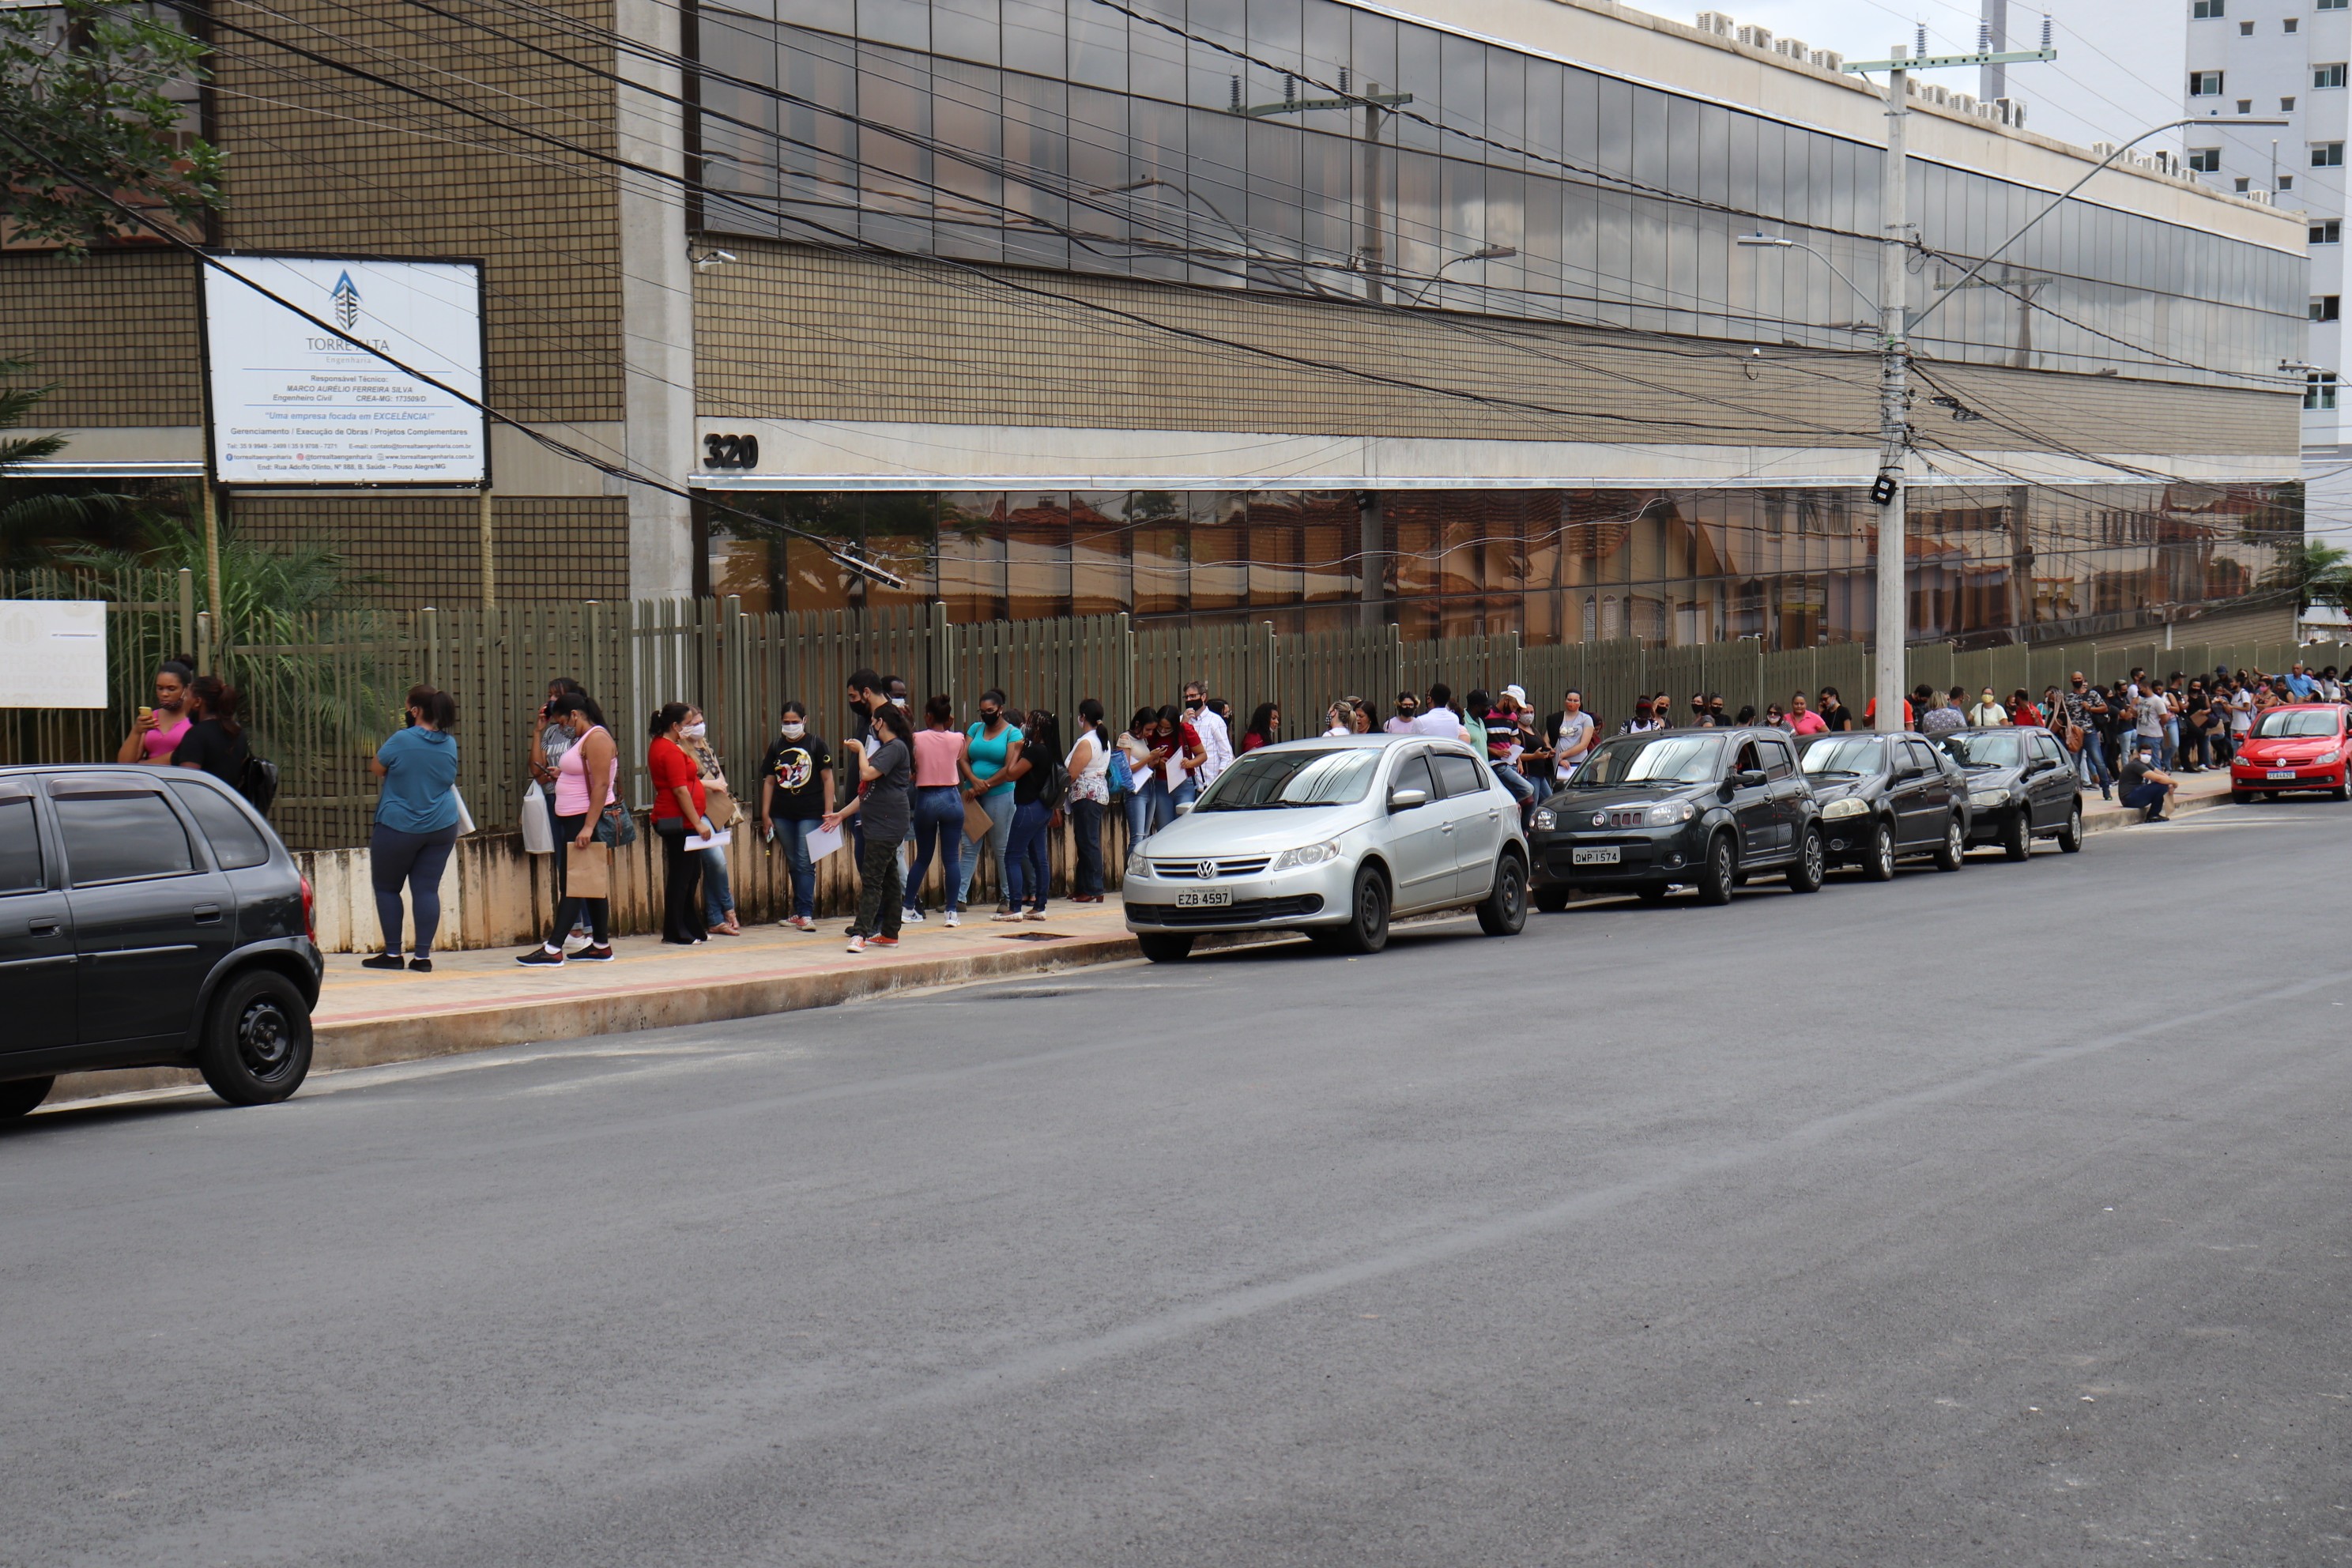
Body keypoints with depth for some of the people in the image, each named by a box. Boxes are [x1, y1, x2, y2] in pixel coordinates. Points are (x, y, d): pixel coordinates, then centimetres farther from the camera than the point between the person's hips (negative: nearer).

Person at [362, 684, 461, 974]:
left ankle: (392, 953, 9)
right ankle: (423, 955, -1)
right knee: (427, 889, 4)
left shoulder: (402, 740, -15)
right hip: (442, 827, 5)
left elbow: (376, 768, -1)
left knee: (386, 887, 10)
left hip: (399, 828, -5)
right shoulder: (449, 744, 2)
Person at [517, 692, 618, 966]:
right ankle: (601, 946, 15)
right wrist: (562, 775, 11)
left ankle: (553, 949, -14)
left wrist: (588, 827, -27)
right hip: (573, 820, 11)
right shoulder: (584, 738, 18)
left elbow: (601, 784, -22)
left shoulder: (597, 738, -15)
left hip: (586, 819, -11)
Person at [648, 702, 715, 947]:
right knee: (681, 875, -4)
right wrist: (698, 823, -20)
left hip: (670, 820, 11)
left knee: (691, 873, 15)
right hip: (680, 822, -11)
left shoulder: (658, 745, 15)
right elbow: (680, 790, -21)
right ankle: (676, 933, 1)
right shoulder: (671, 751, -17)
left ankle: (693, 928, 21)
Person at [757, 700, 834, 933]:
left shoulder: (816, 744, -2)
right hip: (782, 815, 4)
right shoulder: (776, 746, 8)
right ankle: (800, 912, 19)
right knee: (793, 864, 11)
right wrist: (765, 815, 7)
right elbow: (769, 781, 11)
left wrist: (828, 811, -6)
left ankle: (806, 914, -10)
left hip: (810, 813, -4)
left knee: (805, 863, -9)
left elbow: (827, 778, -1)